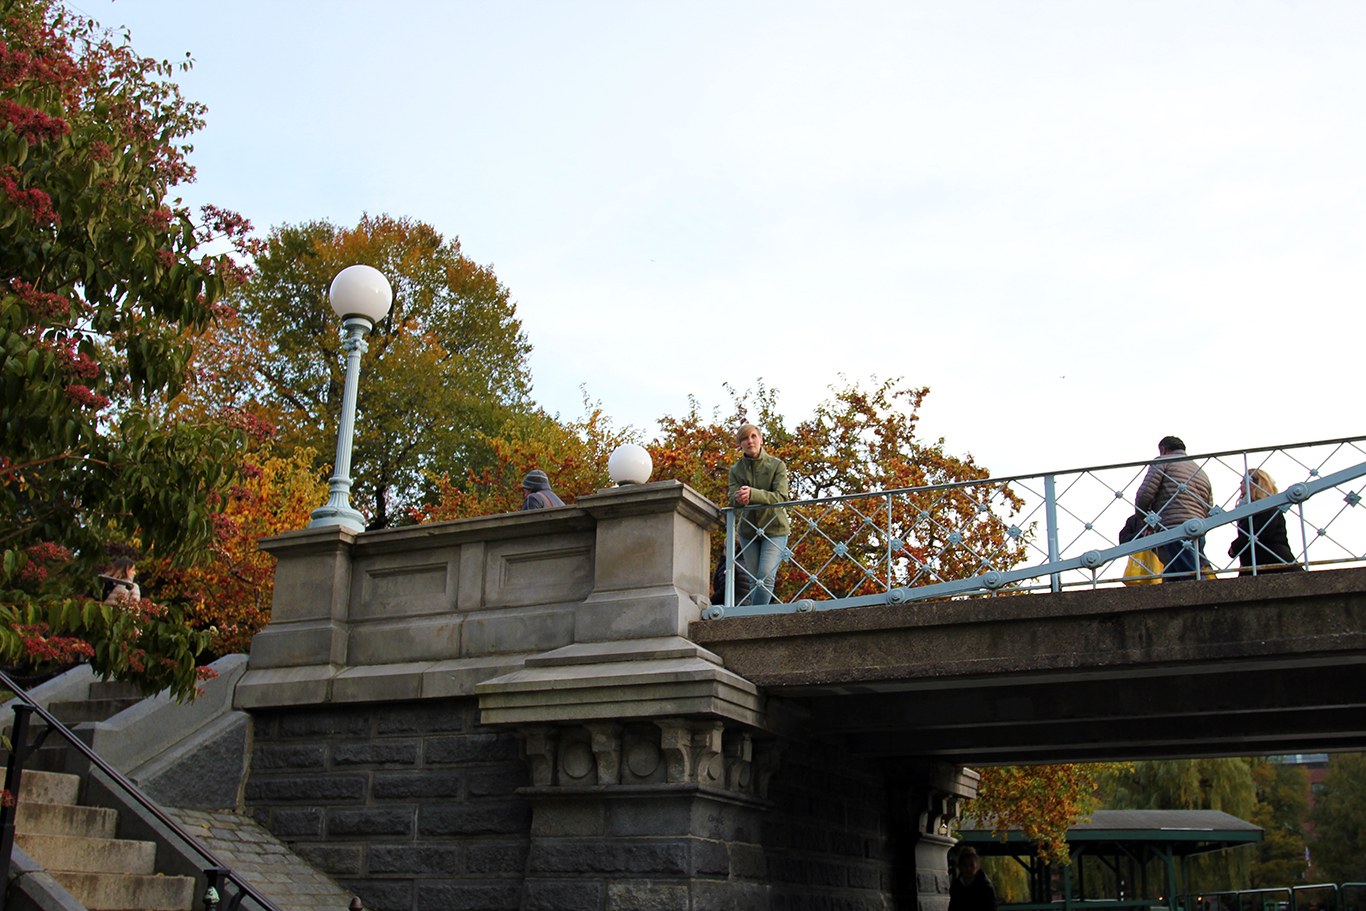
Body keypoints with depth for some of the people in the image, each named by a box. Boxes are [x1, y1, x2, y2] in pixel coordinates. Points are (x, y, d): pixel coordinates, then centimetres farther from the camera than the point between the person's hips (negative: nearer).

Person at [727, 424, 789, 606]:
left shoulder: (776, 465, -5)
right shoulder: (736, 469, 4)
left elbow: (781, 497, -17)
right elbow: (732, 498, -7)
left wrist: (752, 494, -32)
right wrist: (739, 498, -34)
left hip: (774, 529, -3)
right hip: (748, 530, 3)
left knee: (766, 578, -15)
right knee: (754, 581, 6)